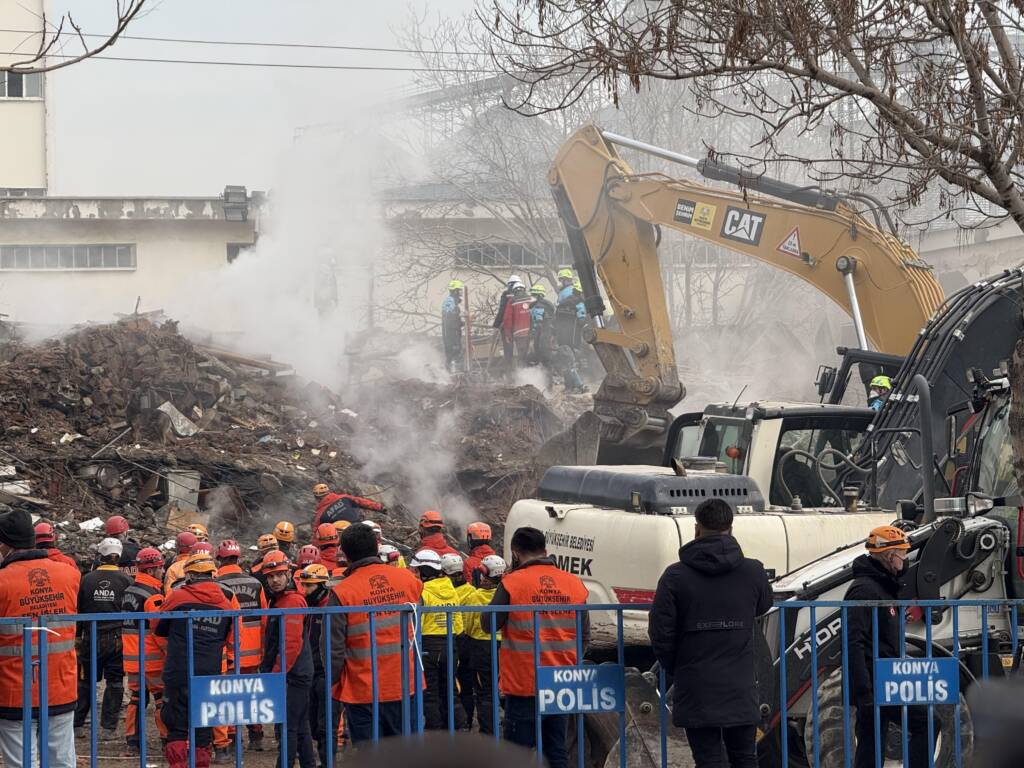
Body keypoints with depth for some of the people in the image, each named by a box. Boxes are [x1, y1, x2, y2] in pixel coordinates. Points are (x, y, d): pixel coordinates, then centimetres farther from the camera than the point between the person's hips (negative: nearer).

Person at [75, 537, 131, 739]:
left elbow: (77, 610, 4)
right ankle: (108, 728, 2)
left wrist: (77, 635, 14)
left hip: (91, 638, 1)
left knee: (86, 681, 13)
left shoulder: (87, 579, -2)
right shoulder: (125, 580, -5)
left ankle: (75, 722, 16)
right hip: (117, 639, -1)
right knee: (114, 682, 5)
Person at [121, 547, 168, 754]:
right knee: (162, 698, 2)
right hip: (152, 659, -8)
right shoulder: (153, 596, -16)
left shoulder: (129, 592, 11)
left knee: (136, 698, 13)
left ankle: (132, 740, 13)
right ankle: (168, 738, 4)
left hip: (132, 658, 8)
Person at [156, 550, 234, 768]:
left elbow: (159, 628, 11)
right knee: (204, 728, 12)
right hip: (210, 673, 3)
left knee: (177, 727, 1)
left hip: (179, 672, -3)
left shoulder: (178, 597, -4)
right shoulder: (225, 602, 6)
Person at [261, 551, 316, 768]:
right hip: (298, 676, 10)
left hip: (291, 676, -10)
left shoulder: (293, 602, -15)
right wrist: (268, 671, 19)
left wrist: (276, 674, -18)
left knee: (286, 728, -9)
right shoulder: (278, 601, 18)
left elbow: (291, 645, -21)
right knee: (300, 727, 14)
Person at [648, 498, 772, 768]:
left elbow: (660, 634, -7)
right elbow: (763, 605, 21)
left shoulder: (676, 576, -8)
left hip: (696, 690, -2)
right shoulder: (753, 572, -1)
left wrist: (675, 669, 10)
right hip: (741, 689, 2)